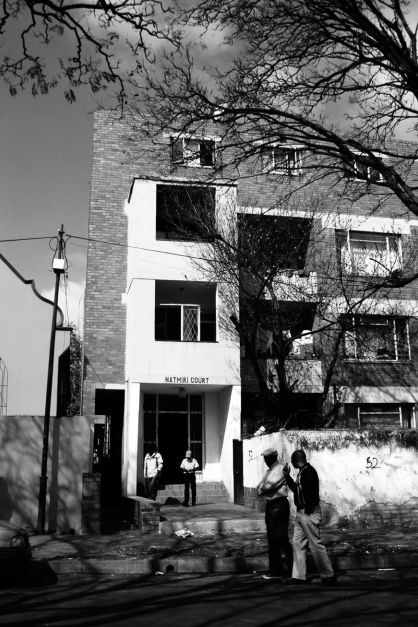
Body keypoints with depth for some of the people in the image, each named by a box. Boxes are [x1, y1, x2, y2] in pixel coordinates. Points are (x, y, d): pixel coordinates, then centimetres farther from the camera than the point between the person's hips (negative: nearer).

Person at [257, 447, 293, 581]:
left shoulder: (280, 470, -10)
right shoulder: (268, 471, 17)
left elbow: (270, 486, -19)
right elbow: (259, 488, 12)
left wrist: (262, 488, -1)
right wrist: (264, 488, -8)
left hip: (279, 505, -9)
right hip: (269, 505, 9)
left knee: (281, 537, -7)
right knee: (272, 538, 11)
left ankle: (287, 567, 1)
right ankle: (275, 569, 18)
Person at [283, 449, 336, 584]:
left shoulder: (309, 472, -16)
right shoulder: (302, 472, 15)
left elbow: (311, 492, -24)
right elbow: (296, 489, 25)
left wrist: (308, 510, -20)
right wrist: (287, 475, 19)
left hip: (309, 513, -10)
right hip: (301, 513, 10)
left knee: (316, 544, -2)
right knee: (297, 543, 9)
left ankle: (328, 575, 10)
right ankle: (298, 575, 14)